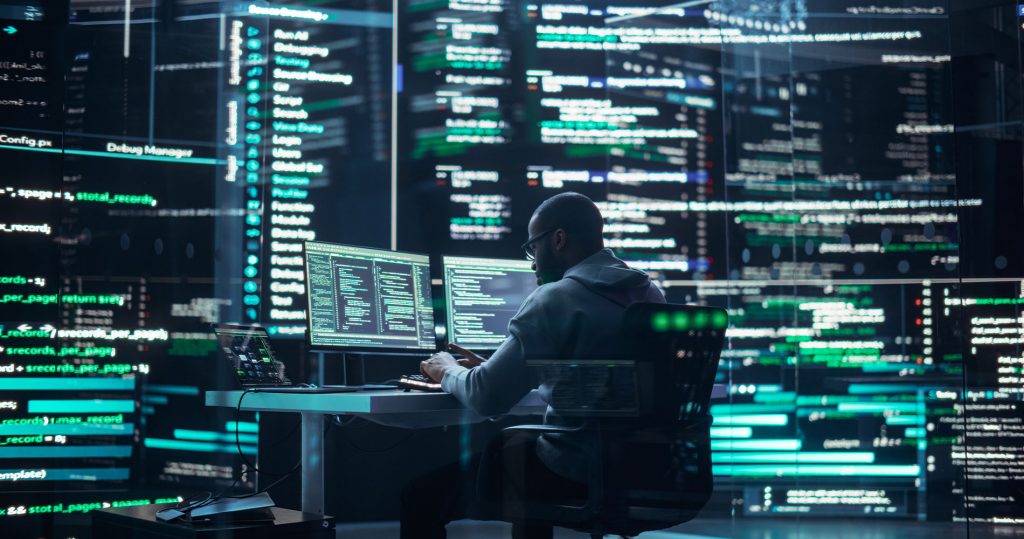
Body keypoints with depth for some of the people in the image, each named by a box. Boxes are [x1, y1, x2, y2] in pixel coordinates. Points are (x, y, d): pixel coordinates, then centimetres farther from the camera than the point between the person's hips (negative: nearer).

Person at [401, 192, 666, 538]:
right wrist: (490, 367, 23)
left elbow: (487, 398, -16)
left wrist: (449, 372, 6)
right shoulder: (651, 295, 10)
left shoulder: (557, 298, -14)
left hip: (573, 476, -8)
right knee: (514, 439, 34)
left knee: (421, 493, 7)